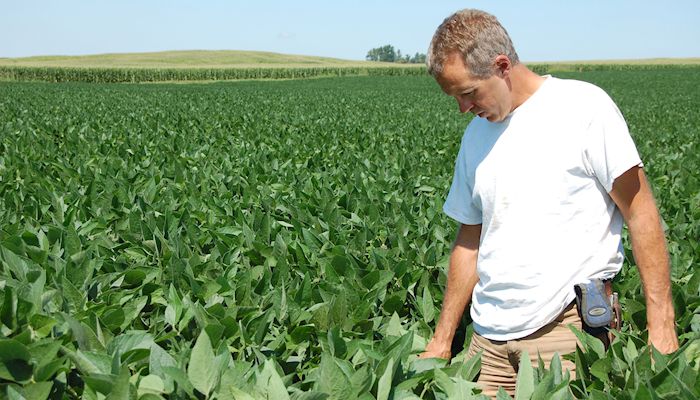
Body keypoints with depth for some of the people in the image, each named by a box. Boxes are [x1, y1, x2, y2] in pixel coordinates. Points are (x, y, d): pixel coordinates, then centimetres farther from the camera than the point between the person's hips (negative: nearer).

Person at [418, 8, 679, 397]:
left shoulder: (583, 107, -7)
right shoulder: (475, 136, 11)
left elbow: (640, 212, -7)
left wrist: (661, 324, -11)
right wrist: (442, 341, 15)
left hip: (569, 327, -5)